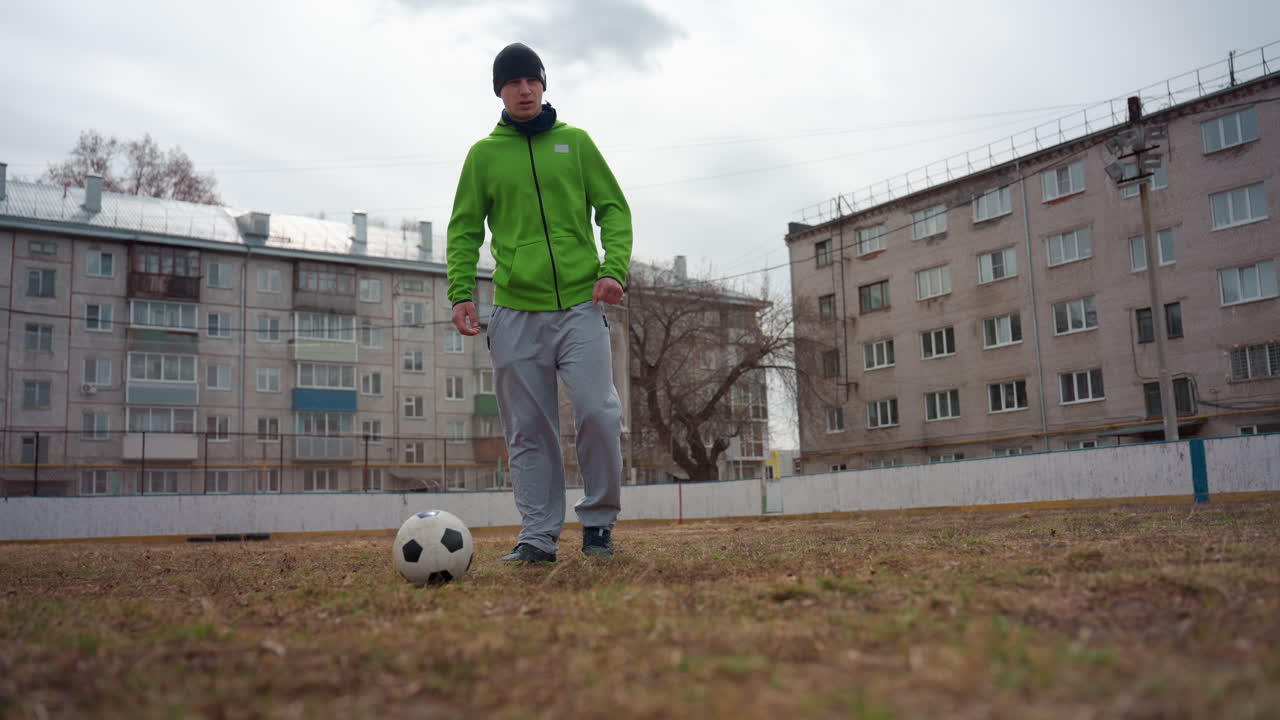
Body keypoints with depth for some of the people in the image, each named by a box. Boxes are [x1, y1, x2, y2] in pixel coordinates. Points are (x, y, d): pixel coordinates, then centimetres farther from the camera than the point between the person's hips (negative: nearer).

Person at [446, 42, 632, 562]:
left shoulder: (575, 142, 12)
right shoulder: (483, 154, 12)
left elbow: (614, 208, 10)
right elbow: (464, 230, 12)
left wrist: (614, 267, -6)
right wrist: (461, 292, -2)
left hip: (580, 305, -1)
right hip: (516, 312, 1)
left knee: (598, 411, -12)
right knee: (528, 430, 2)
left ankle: (599, 521, 7)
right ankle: (538, 535, 11)